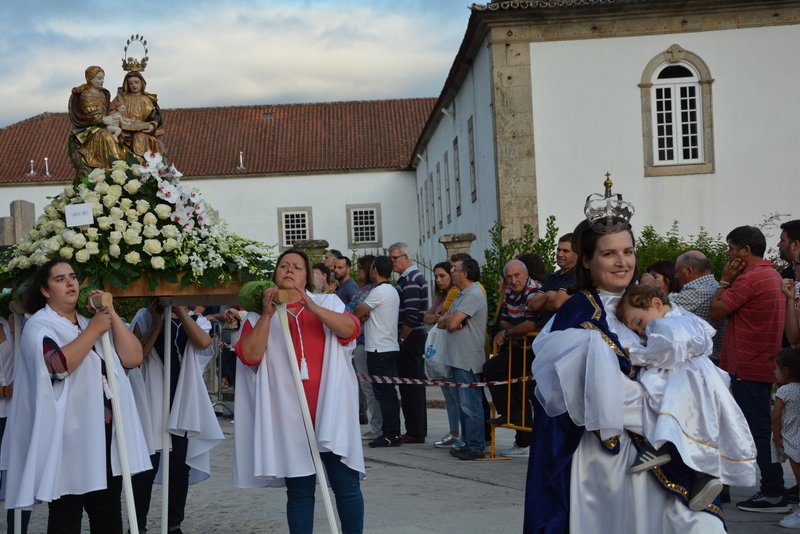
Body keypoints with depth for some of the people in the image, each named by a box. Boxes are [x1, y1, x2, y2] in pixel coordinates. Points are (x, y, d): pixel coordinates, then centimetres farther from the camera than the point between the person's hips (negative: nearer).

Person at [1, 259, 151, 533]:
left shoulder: (94, 321, 15)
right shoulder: (39, 326, -3)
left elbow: (133, 358, 3)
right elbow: (59, 364, -23)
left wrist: (112, 314, -2)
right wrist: (93, 331, -14)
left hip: (105, 433, 5)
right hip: (67, 436, -5)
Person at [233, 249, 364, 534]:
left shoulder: (327, 303, 9)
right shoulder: (259, 316, 9)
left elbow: (350, 329, -10)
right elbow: (250, 355, -6)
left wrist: (312, 307, -22)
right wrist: (268, 314, -13)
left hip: (331, 410, 0)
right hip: (290, 415, 0)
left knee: (346, 485, -1)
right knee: (299, 491, 4)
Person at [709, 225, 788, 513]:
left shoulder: (750, 278, -18)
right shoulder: (773, 274, 15)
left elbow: (715, 311, -12)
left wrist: (725, 280, -4)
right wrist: (730, 281, 12)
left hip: (749, 367, -10)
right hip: (765, 365, 10)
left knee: (759, 429, -6)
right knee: (764, 427, 14)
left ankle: (773, 494, -4)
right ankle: (774, 489, 18)